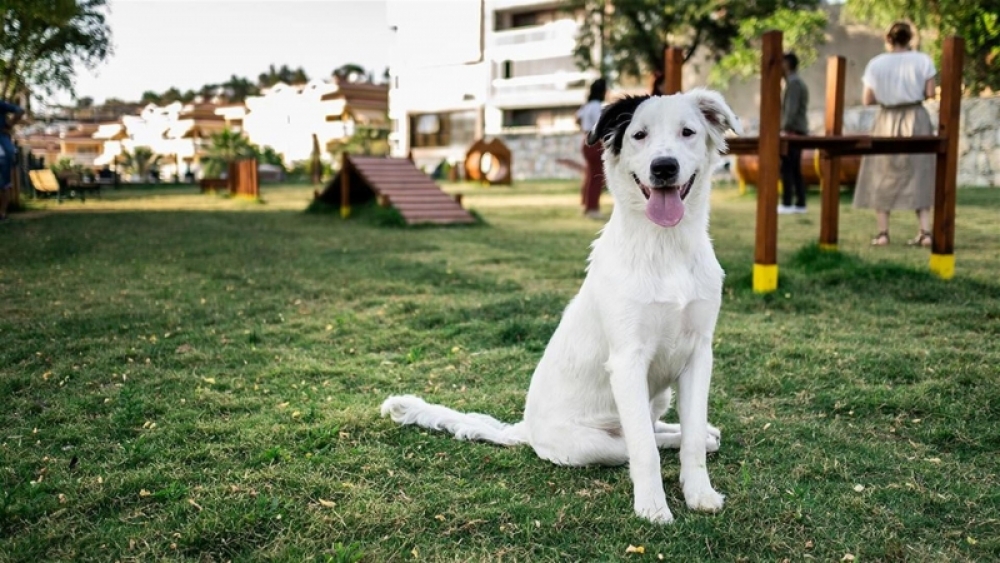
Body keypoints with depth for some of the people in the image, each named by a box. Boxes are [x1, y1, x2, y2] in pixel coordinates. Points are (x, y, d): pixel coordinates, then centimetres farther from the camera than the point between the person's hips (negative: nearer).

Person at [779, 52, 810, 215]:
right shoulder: (798, 82, 21)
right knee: (795, 169, 10)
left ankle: (786, 204, -12)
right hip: (798, 131, 10)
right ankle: (800, 204, 10)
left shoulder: (793, 82, -11)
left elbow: (791, 108, -20)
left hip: (792, 131, -10)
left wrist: (786, 128, -24)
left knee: (787, 168, -10)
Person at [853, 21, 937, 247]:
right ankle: (924, 231, -1)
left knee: (883, 176, 7)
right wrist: (913, 93, 14)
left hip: (887, 121, 0)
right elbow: (929, 93, -6)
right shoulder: (922, 60, -2)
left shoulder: (876, 64, -2)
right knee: (918, 174, 7)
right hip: (916, 118, 0)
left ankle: (882, 233, 2)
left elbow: (867, 100, -3)